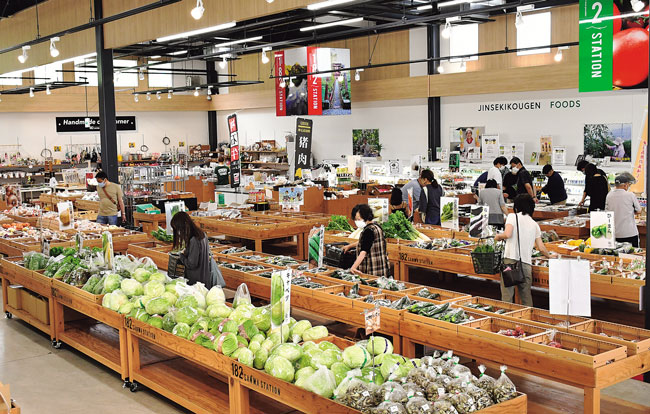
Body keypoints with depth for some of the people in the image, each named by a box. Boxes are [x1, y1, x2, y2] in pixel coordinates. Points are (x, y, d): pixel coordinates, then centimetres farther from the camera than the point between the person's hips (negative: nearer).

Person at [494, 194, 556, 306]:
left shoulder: (513, 216, 4)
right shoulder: (534, 224, 16)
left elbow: (507, 234, -12)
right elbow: (541, 248, 16)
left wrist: (498, 236, 9)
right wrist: (549, 256, 35)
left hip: (511, 259, -4)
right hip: (526, 263, 4)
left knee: (507, 294, -3)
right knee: (526, 295, 10)